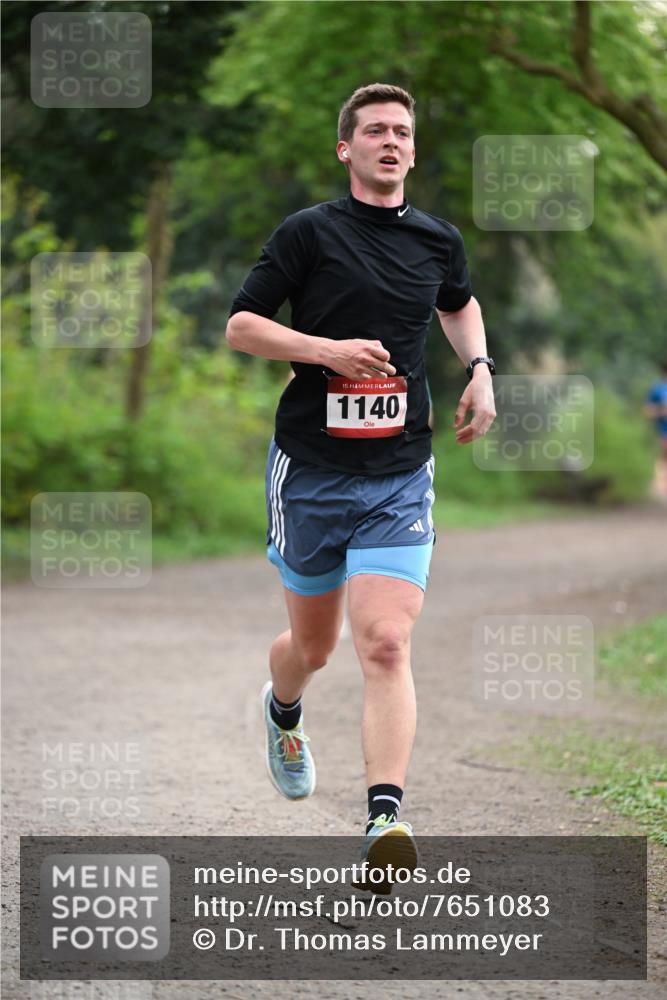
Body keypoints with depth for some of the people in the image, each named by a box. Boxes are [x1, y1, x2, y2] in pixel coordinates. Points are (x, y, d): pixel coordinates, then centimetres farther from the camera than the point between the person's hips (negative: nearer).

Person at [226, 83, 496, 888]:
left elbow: (459, 306, 31)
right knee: (313, 644, 13)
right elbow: (240, 325, -4)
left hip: (399, 475, 1)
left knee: (384, 645, -16)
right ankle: (283, 710, 50)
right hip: (309, 470, -1)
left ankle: (386, 820, -24)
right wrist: (327, 349, -19)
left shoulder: (438, 241, 9)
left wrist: (479, 370, 13)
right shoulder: (309, 232, -3)